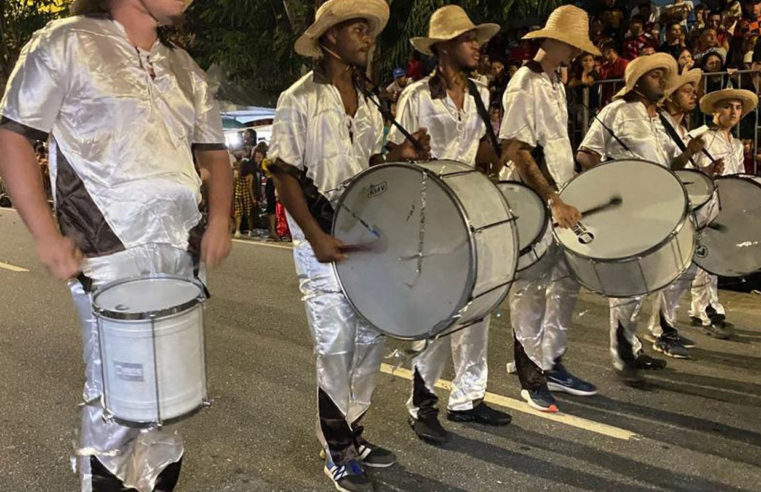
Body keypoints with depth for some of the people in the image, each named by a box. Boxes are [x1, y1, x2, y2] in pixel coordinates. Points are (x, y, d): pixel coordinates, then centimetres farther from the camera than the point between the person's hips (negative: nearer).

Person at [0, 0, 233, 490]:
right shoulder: (67, 43, -1)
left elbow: (214, 151, 20)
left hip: (184, 254, 6)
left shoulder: (184, 68, 16)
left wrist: (219, 219, 3)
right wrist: (46, 235, -12)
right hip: (111, 256, -6)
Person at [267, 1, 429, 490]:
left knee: (371, 338, 12)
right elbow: (285, 174, -11)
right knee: (335, 348, 0)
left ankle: (353, 433, 30)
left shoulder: (368, 102, 12)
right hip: (323, 242, -7)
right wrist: (315, 236, -19)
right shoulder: (299, 99, -7)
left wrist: (395, 157, -2)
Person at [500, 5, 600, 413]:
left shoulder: (555, 84, 14)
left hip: (560, 201, 9)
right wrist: (553, 201, -26)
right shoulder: (524, 86, -14)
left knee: (565, 285, 14)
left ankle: (552, 366, 27)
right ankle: (531, 380, 13)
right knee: (531, 293, 0)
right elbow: (516, 152, -21)